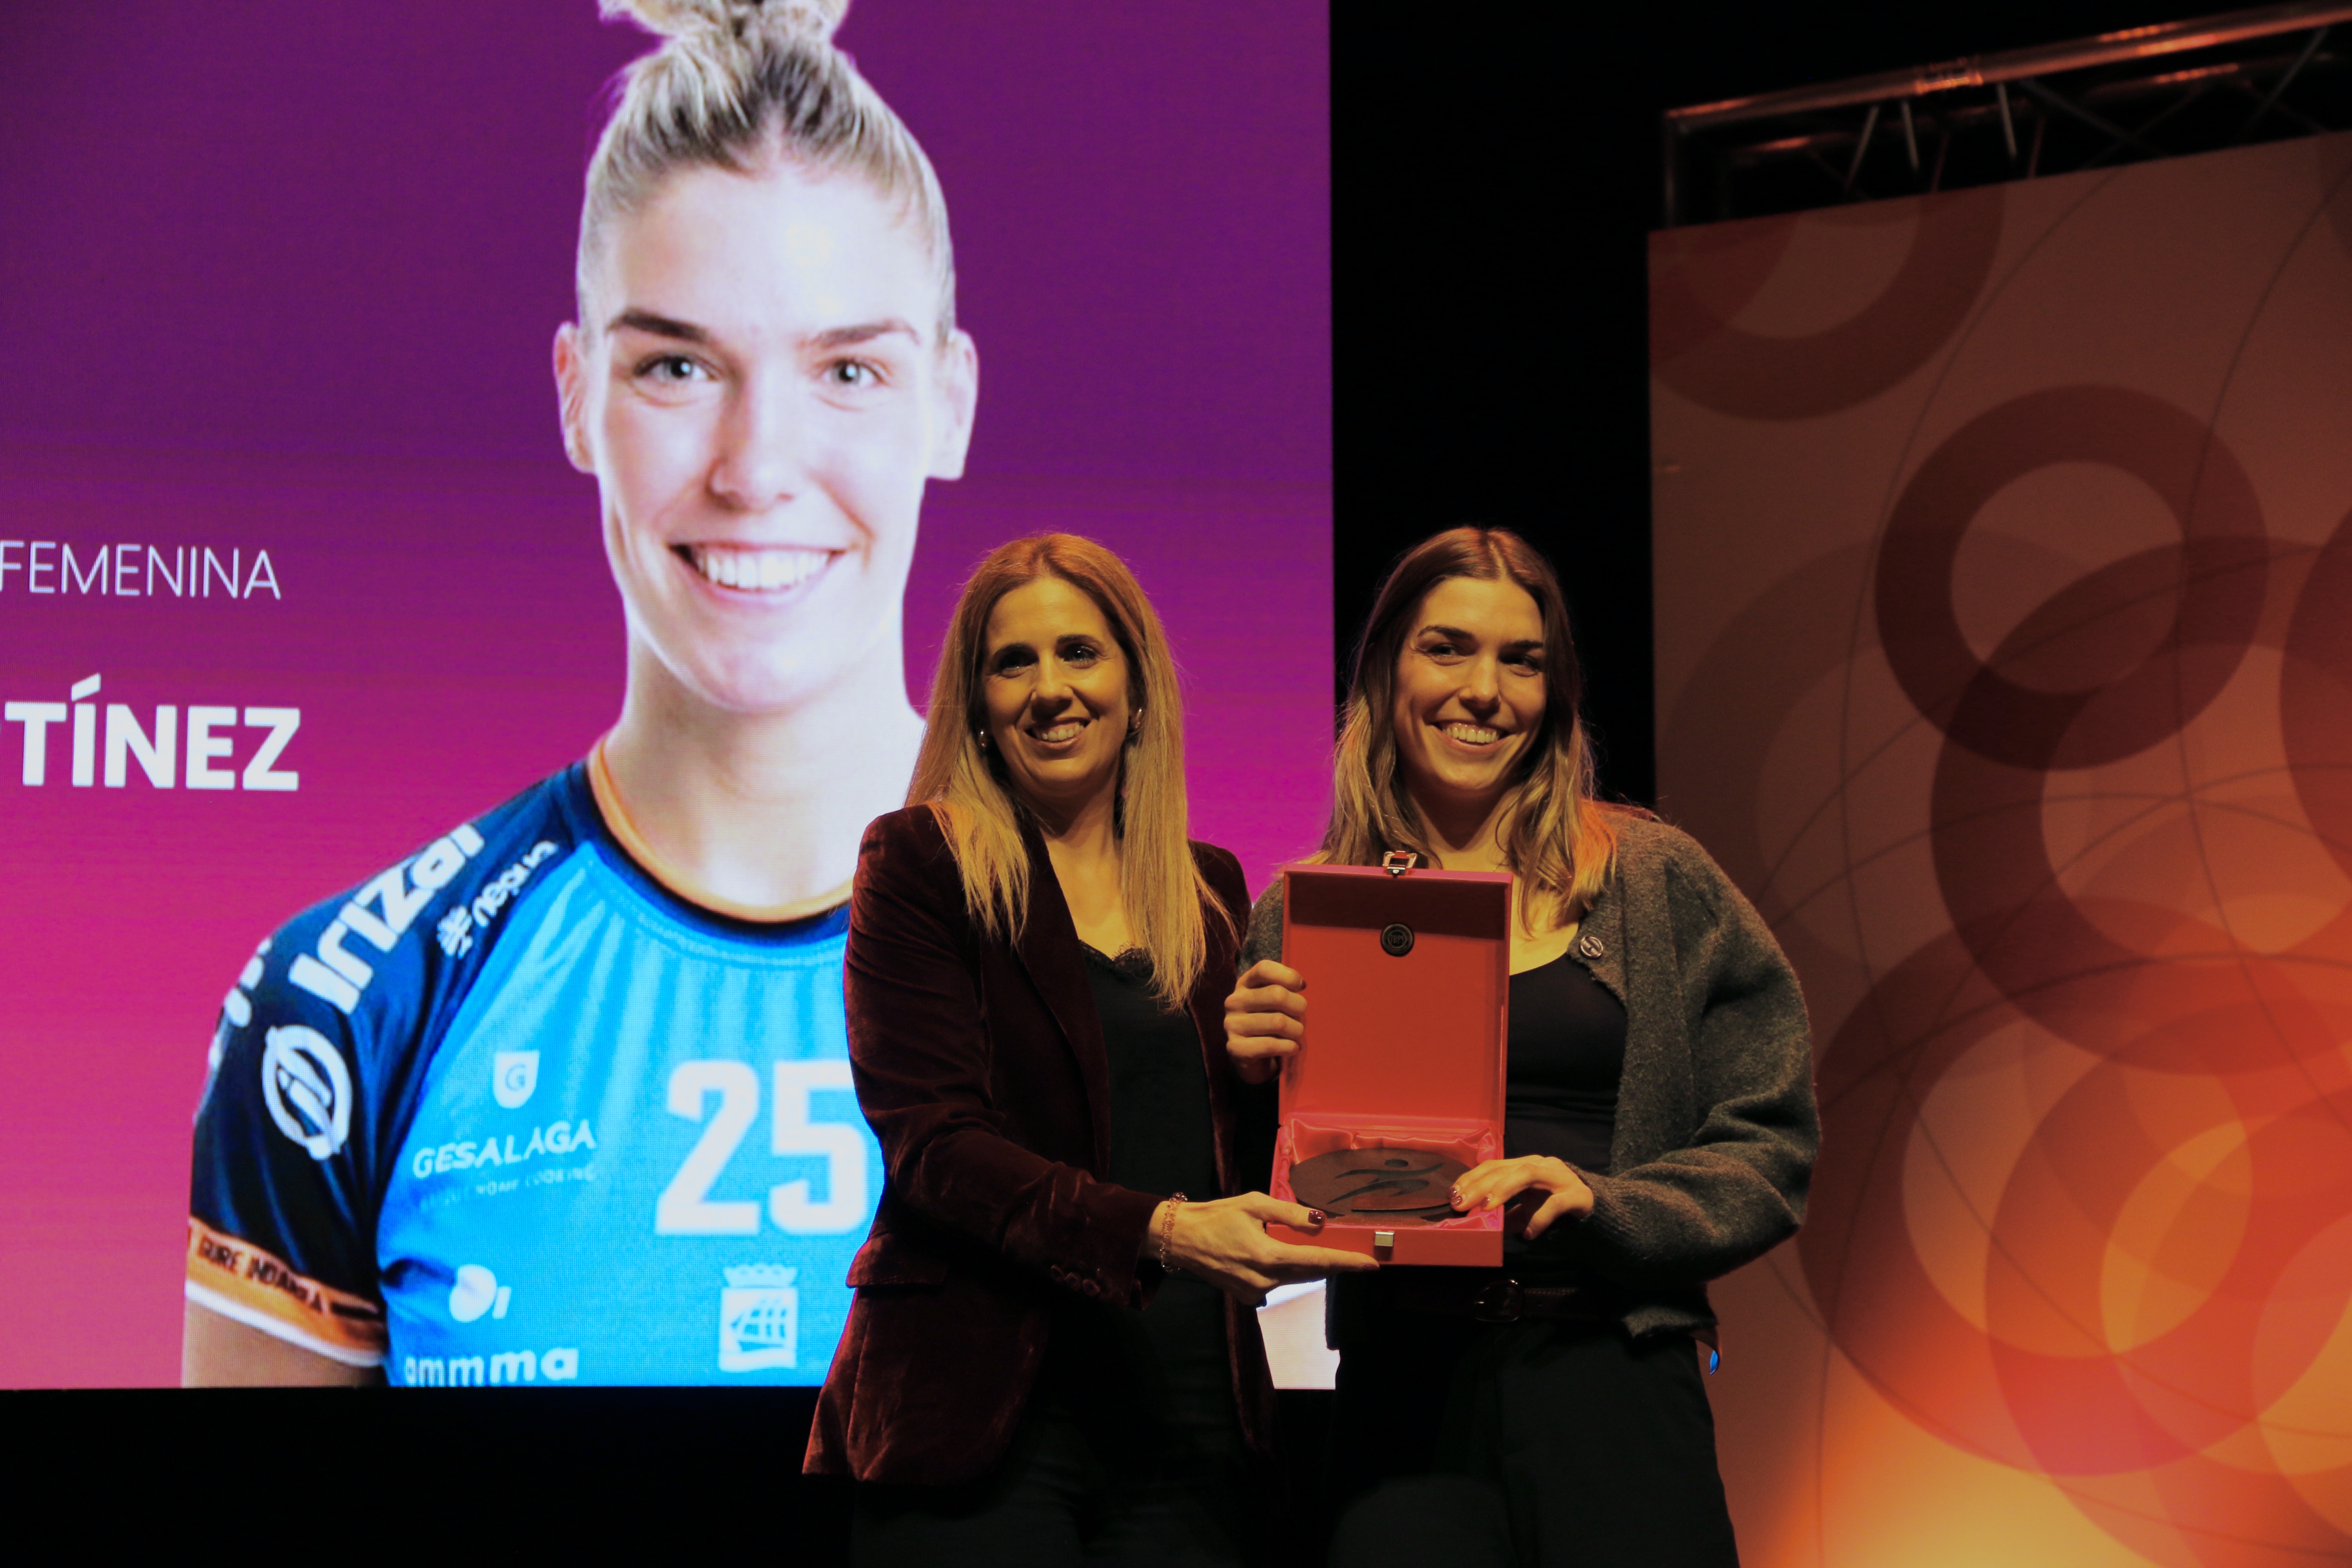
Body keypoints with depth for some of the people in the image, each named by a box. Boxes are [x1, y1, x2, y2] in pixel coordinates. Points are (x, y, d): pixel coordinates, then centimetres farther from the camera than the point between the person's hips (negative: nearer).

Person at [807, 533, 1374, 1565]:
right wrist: (1158, 1229, -23)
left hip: (1188, 1412, 4)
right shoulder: (921, 864, 0)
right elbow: (933, 1141, -10)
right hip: (984, 1411, -4)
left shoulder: (1212, 890, 14)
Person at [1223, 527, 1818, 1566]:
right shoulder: (1305, 911, 8)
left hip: (1617, 1393, 0)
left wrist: (1602, 1206, -12)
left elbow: (1769, 1150, 4)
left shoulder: (1658, 882, 5)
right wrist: (1251, 1080, -7)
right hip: (1405, 1394, 1)